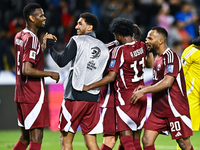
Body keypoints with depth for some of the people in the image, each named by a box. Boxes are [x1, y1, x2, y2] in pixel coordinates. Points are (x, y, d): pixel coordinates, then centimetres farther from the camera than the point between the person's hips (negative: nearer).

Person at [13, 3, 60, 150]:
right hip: (34, 96, -9)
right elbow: (27, 70, -26)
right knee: (36, 138, -6)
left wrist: (43, 45, 18)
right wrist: (50, 74, -16)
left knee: (25, 137, 16)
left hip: (22, 94, 9)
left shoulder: (19, 37, 12)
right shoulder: (32, 39, -17)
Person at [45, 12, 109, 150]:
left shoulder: (77, 41, -2)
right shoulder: (104, 48, 15)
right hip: (93, 98, 6)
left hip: (75, 96, -5)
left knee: (66, 139, -1)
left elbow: (62, 62, -9)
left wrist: (50, 46, 3)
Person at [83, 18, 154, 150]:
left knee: (126, 138, -9)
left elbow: (111, 77, -20)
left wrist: (89, 87, -14)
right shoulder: (141, 46, 5)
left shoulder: (119, 50, -14)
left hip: (126, 98, -7)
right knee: (136, 139, 9)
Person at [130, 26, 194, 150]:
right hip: (158, 110, 9)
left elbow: (167, 82, -24)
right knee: (147, 140, -1)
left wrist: (144, 91, -22)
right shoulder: (159, 58, 16)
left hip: (175, 108, -9)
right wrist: (145, 87, 8)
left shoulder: (171, 56, -14)